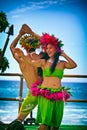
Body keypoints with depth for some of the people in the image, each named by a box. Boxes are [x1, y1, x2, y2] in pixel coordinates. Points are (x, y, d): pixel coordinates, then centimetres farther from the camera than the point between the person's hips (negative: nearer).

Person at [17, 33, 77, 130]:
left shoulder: (62, 63, 12)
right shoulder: (43, 62, 8)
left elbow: (73, 65, -3)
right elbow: (30, 62, 5)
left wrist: (64, 55, 2)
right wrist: (22, 56, -9)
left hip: (58, 95, 3)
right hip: (45, 94, -2)